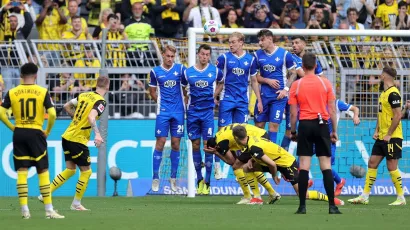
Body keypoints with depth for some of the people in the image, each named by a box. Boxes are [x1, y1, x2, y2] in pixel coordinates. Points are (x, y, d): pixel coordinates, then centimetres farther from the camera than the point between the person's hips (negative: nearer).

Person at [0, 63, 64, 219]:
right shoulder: (43, 92, -4)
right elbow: (52, 114, -11)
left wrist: (13, 128, 6)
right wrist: (48, 131, 3)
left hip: (19, 134, 2)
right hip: (36, 133, -2)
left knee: (22, 172, 4)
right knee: (43, 171, 4)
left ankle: (24, 210, 1)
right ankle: (49, 210, 2)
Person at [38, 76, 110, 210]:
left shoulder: (84, 95, 9)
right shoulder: (100, 102, -13)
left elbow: (67, 106, 16)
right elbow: (91, 117, -30)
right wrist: (97, 134, -38)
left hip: (67, 136, 8)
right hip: (78, 141, -8)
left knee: (70, 170, 17)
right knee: (86, 171, 5)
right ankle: (76, 204, 9)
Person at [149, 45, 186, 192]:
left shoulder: (180, 69, 2)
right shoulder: (156, 71, 3)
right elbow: (152, 91, 13)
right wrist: (162, 102, 6)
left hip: (178, 112, 1)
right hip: (163, 112, -1)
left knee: (175, 144, 3)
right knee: (160, 142, -5)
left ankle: (173, 178, 11)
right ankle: (155, 178, 1)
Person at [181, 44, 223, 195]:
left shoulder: (215, 71, 1)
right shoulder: (188, 72, 2)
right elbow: (183, 89, 15)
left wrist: (215, 94, 9)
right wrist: (187, 102, 5)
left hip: (208, 111, -1)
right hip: (192, 112, 1)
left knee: (208, 144, -8)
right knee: (195, 145, 4)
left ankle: (207, 182, -5)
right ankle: (199, 180, 14)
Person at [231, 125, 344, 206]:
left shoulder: (254, 148, -28)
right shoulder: (251, 139, 0)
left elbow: (272, 164, -31)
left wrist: (274, 176, -11)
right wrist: (251, 161, 2)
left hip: (287, 163, -10)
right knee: (246, 168, 6)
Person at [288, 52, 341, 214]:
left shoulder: (296, 85, 0)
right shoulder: (325, 83, 2)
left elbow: (293, 113, 0)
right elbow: (332, 110, 2)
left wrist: (293, 131, 11)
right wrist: (334, 131, 9)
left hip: (305, 126, 0)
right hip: (322, 125, 0)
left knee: (304, 166, 0)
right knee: (326, 166, 2)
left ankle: (302, 206, -3)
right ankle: (332, 206, -3)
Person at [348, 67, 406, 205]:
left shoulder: (393, 94, -15)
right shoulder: (383, 93, 15)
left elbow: (398, 115, -20)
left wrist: (389, 135, -18)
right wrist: (377, 131, 11)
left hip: (392, 137, -9)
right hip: (382, 137, 9)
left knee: (392, 167, -6)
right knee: (372, 163, 6)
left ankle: (401, 198, 3)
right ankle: (364, 196, 7)